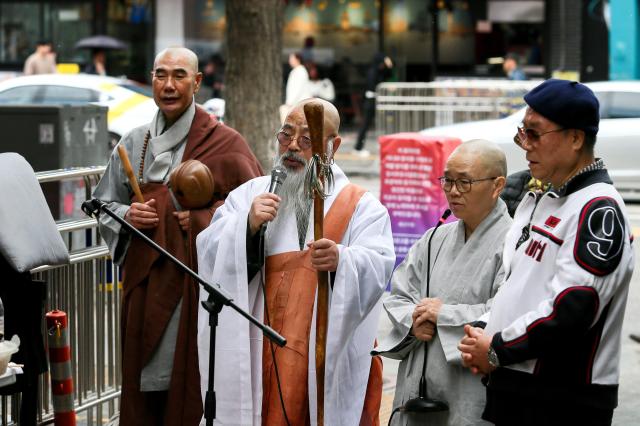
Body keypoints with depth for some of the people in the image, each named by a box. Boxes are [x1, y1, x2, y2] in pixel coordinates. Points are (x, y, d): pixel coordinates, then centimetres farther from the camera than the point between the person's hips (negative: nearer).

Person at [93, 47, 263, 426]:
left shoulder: (224, 143, -2)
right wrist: (127, 216, -3)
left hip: (200, 284, -4)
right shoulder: (135, 143, 11)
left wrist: (204, 217, -13)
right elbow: (104, 205, 18)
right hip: (146, 281, 4)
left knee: (192, 379, -5)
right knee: (143, 385, 4)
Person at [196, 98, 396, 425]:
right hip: (258, 361, 1)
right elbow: (209, 257, 1)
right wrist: (248, 226, -16)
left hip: (331, 364, -1)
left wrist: (340, 260, -32)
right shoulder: (248, 196, 13)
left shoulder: (362, 208, 6)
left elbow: (377, 269, -12)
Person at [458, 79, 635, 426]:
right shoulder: (538, 201, 16)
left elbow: (571, 310, -22)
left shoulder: (599, 210, -14)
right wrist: (480, 333, 3)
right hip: (510, 390, 9)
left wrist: (497, 350, -13)